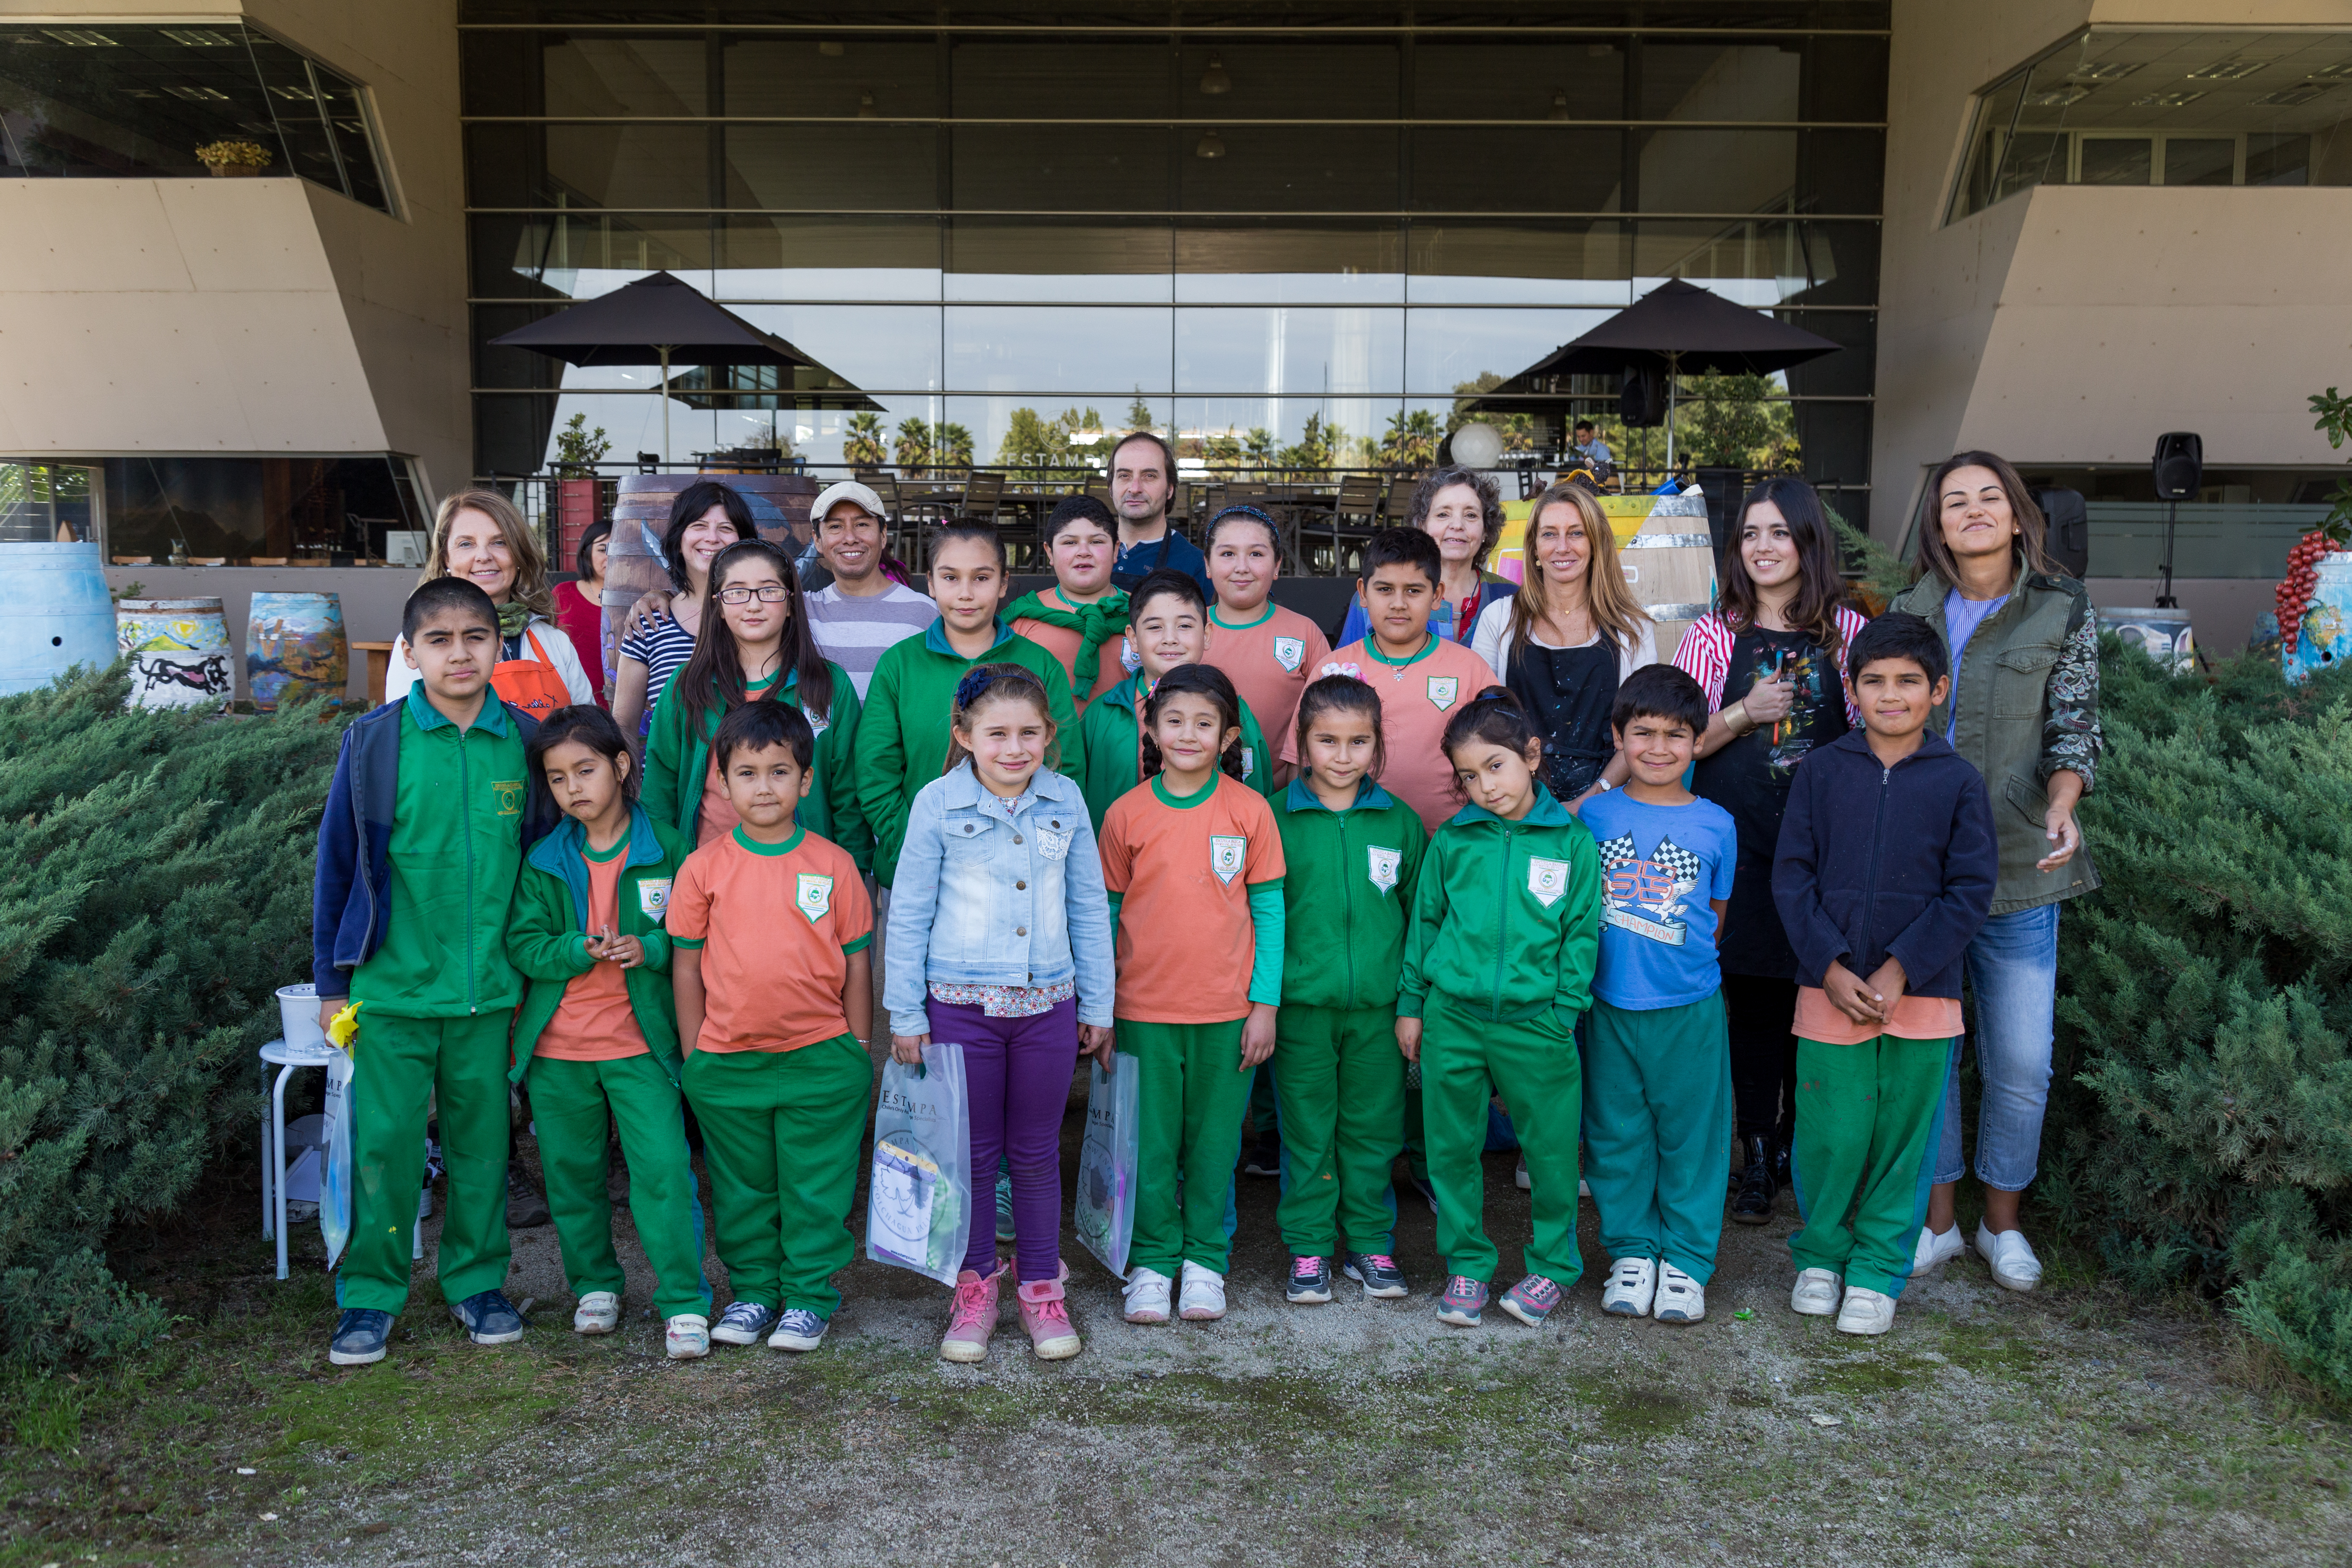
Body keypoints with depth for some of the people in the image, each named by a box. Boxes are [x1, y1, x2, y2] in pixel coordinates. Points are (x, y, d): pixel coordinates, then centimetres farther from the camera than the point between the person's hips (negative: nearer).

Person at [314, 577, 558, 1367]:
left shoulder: (526, 742, -1)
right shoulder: (373, 742, -5)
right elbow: (337, 863, 2)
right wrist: (332, 982, 3)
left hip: (490, 990, 2)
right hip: (392, 985, -1)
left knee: (482, 1143, 12)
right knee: (384, 1145, 4)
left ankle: (478, 1283, 28)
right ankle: (370, 1294, 21)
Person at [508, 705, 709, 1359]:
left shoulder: (665, 851, -3)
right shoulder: (543, 862, 4)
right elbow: (524, 944, -1)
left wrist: (648, 950, -18)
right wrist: (581, 950, -18)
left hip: (641, 1042, -3)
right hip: (557, 1047, 3)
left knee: (665, 1168, -9)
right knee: (572, 1173, 13)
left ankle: (684, 1302, 1)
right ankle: (594, 1285, 32)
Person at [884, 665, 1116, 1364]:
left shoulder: (1066, 801, 0)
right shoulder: (938, 803, -7)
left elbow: (1089, 909, 8)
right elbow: (909, 914, -1)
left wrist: (1098, 1006, 10)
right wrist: (904, 1015, -1)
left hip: (1048, 1005, 2)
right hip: (960, 1005, -2)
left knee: (1037, 1153, 12)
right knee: (971, 1151, 9)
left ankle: (1040, 1284, 27)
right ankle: (975, 1282, 26)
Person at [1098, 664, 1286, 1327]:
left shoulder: (1250, 811, -3)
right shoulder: (1126, 814, -2)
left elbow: (1269, 910, 1)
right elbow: (1106, 913, 5)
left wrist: (1266, 1003, -3)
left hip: (1228, 1010, 0)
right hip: (1145, 1008, 0)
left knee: (1214, 1140, 11)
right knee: (1150, 1142, 9)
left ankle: (1206, 1259, 27)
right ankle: (1153, 1260, 25)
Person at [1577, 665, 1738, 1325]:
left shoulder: (1716, 825, 2)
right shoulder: (1595, 816, 1)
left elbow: (1716, 917, 12)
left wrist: (1684, 958, 4)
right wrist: (1611, 959, 3)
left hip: (1689, 1006, 0)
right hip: (1609, 1004, 0)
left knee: (1691, 1132, 7)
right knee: (1616, 1133, 9)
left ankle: (1687, 1260, 21)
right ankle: (1631, 1251, 25)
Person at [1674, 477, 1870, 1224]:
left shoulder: (1846, 630, 5)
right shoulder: (1714, 633, 4)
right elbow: (1681, 742, 4)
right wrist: (1745, 713, -12)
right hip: (1739, 844, 0)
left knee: (1813, 998, 3)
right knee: (1751, 999, 3)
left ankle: (1800, 1148, 19)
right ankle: (1758, 1157, 14)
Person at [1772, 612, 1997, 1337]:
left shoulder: (1958, 781, 1)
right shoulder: (1821, 769, 3)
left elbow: (1971, 890, -2)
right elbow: (1791, 875, 1)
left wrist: (1901, 971, -11)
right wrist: (1830, 968, -10)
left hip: (1922, 994, 0)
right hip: (1829, 990, 0)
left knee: (1903, 1139, 7)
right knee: (1828, 1136, 3)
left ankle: (1877, 1270, 23)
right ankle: (1820, 1256, 26)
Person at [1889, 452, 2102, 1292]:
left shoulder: (2062, 610, 2)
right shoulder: (1910, 612, 7)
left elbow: (2074, 727, -1)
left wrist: (2061, 807, -19)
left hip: (2017, 868, -1)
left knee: (2020, 1060, 3)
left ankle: (2002, 1223, 23)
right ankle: (1938, 1220, 21)